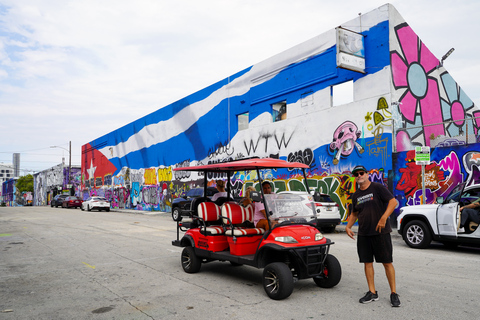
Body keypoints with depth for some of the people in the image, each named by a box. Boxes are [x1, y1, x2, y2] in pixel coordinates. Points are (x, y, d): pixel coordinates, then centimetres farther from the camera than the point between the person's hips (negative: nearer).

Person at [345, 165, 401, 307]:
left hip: (380, 232, -5)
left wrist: (383, 218, -23)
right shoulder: (356, 195, 13)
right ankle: (372, 292, 16)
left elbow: (393, 201, -12)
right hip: (363, 234, 5)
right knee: (367, 262, 6)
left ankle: (394, 293, 10)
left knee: (387, 262, -1)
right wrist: (348, 226, 9)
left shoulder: (377, 188, -4)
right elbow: (354, 213, 23)